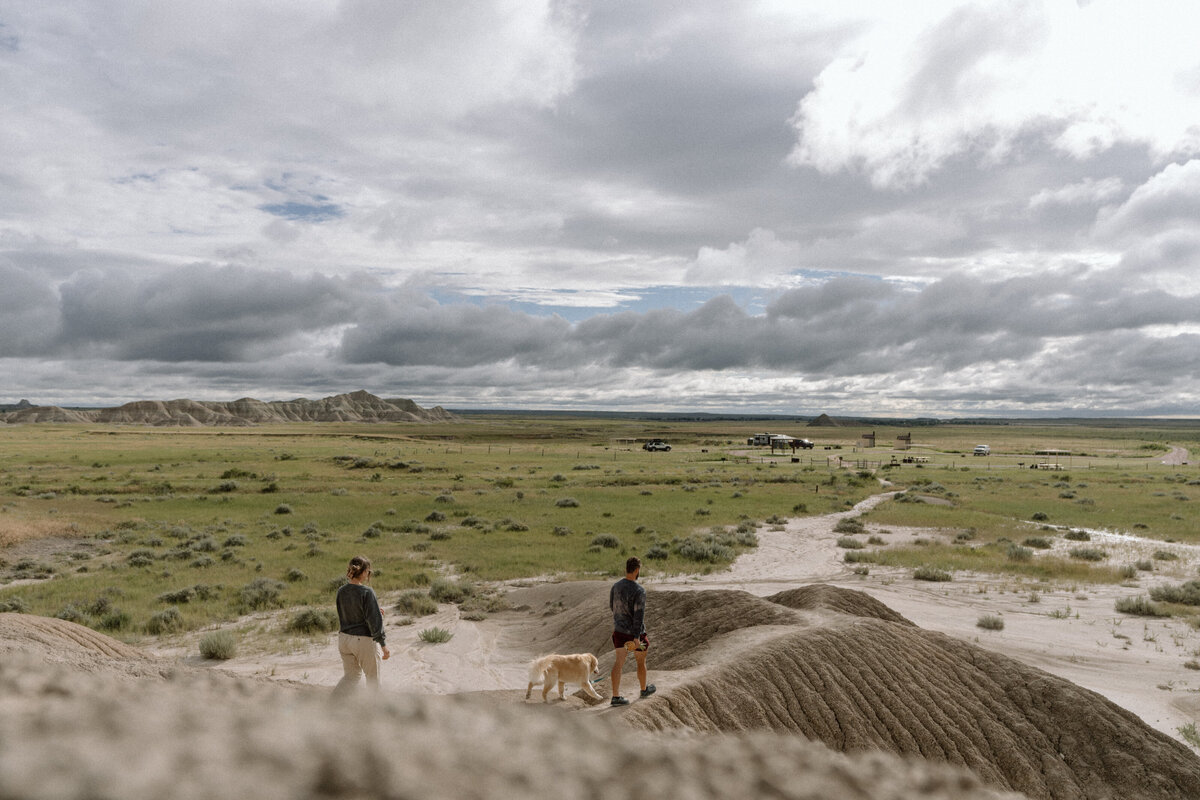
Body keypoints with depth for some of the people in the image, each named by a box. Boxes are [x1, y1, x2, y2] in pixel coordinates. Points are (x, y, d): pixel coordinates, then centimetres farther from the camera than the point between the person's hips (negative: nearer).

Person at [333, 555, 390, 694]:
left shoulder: (341, 592, 0)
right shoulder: (367, 592, -18)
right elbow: (374, 621, -18)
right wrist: (383, 645, -12)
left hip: (344, 638, 6)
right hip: (363, 640, -6)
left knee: (351, 675, 21)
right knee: (373, 676, 14)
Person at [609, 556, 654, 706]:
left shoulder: (615, 586, -2)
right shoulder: (639, 590, -22)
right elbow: (639, 614, -25)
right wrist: (636, 637, -24)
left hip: (618, 630, 5)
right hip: (635, 632, -5)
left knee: (619, 661, 5)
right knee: (641, 661, 17)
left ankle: (616, 696, 0)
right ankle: (644, 689, 36)